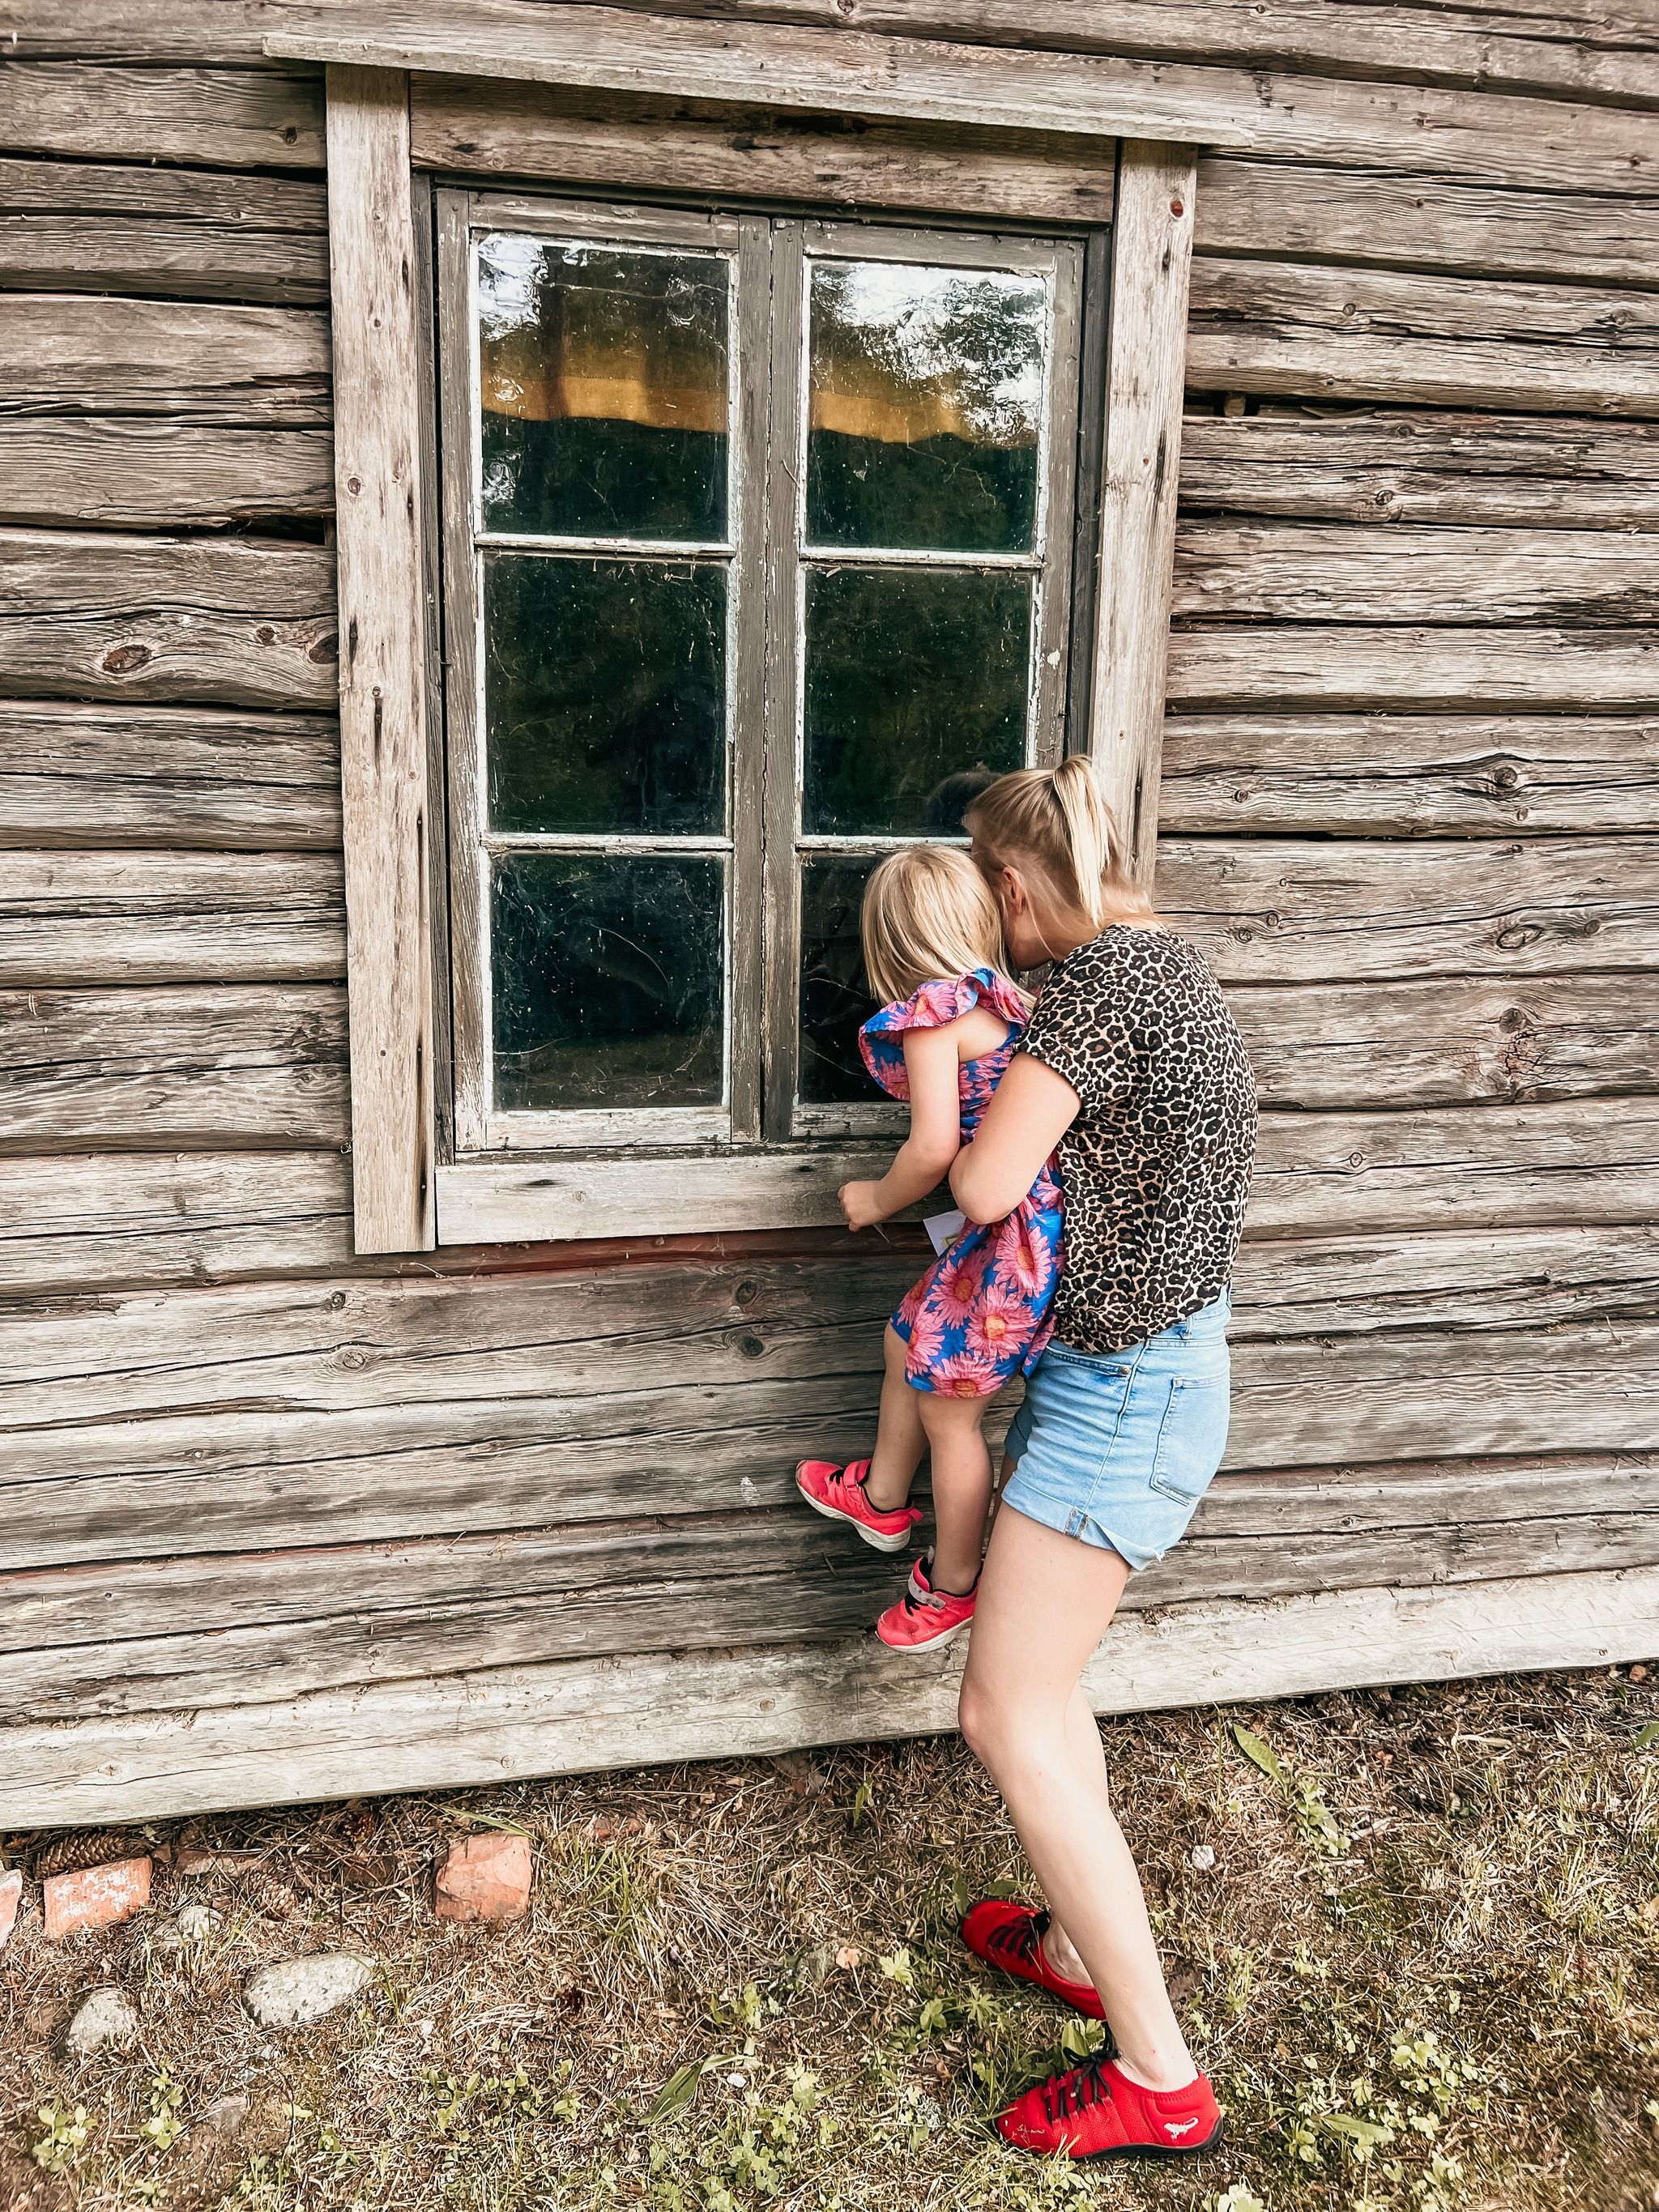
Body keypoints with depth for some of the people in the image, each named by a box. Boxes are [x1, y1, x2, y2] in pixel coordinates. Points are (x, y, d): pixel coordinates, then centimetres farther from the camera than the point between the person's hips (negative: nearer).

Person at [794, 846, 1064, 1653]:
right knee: (907, 1344, 26)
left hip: (1008, 1234, -9)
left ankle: (952, 1585, 29)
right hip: (1033, 1214, 9)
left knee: (948, 1404, 9)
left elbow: (934, 1147, -21)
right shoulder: (1007, 1000, 8)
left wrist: (877, 1200, -2)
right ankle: (880, 1498, 48)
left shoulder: (934, 1009, -16)